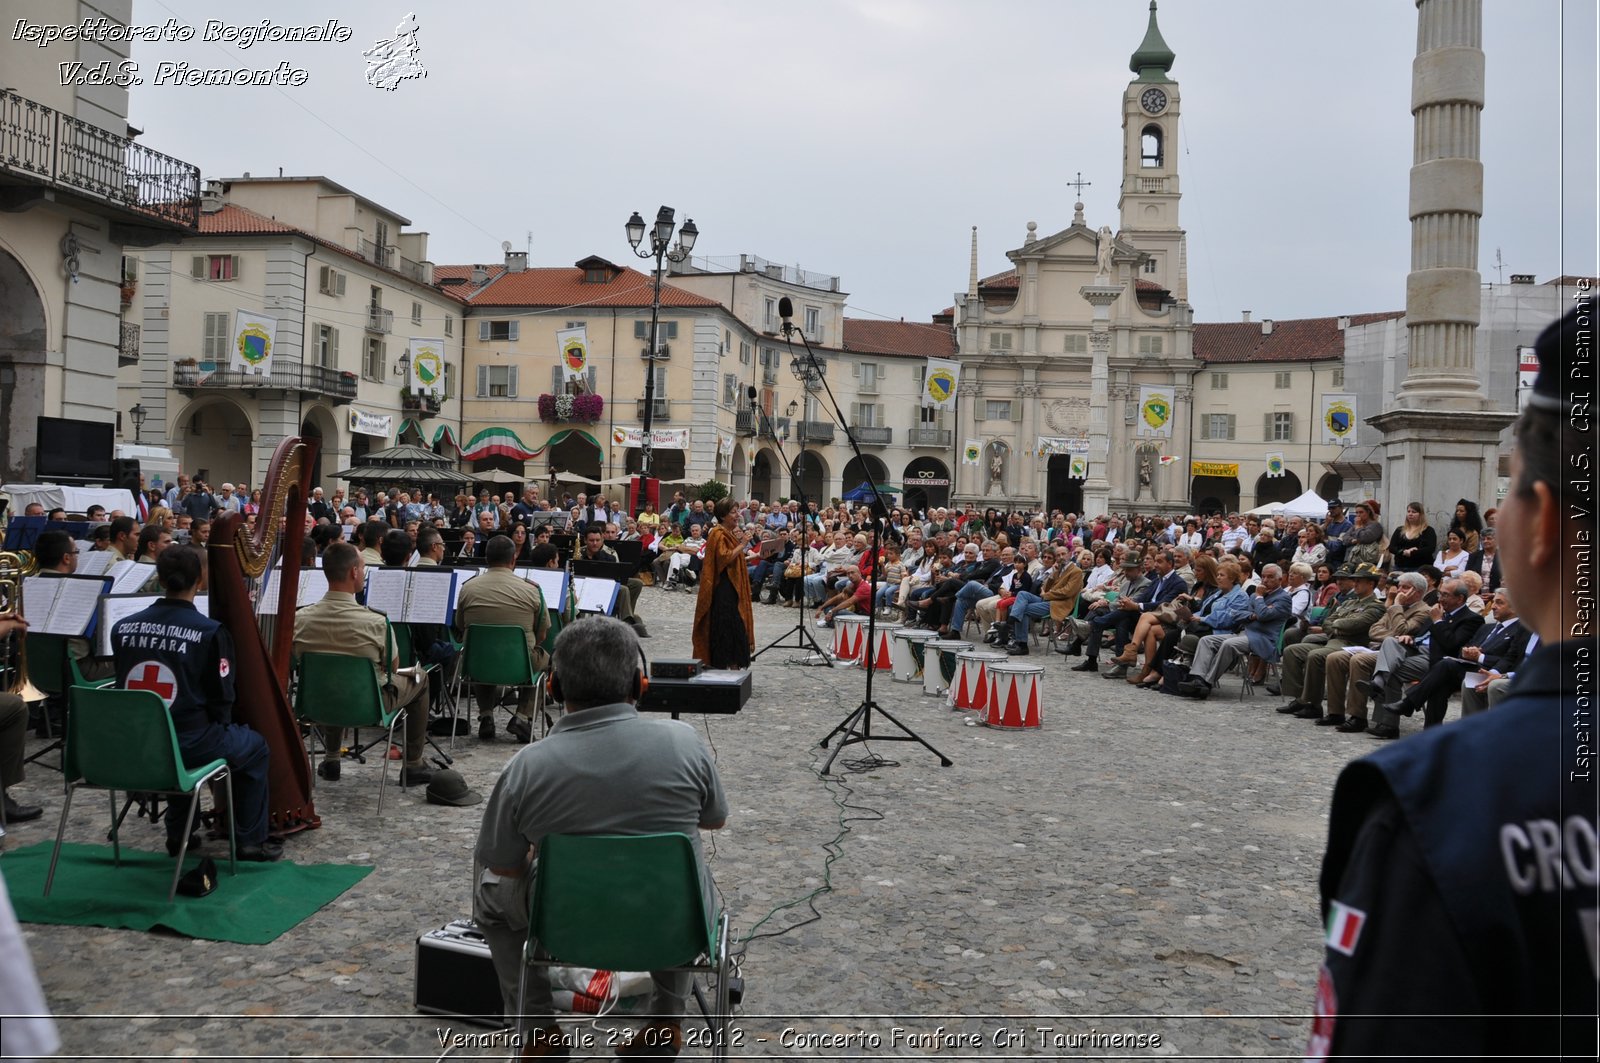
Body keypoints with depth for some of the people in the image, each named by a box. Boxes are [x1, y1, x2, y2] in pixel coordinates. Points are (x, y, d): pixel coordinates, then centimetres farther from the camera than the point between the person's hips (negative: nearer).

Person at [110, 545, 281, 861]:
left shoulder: (123, 628, -1)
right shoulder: (211, 633, -15)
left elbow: (123, 687, 10)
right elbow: (221, 699, -9)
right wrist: (218, 724, 12)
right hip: (189, 745, -5)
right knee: (256, 747, 22)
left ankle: (179, 835, 40)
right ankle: (249, 839, 23)